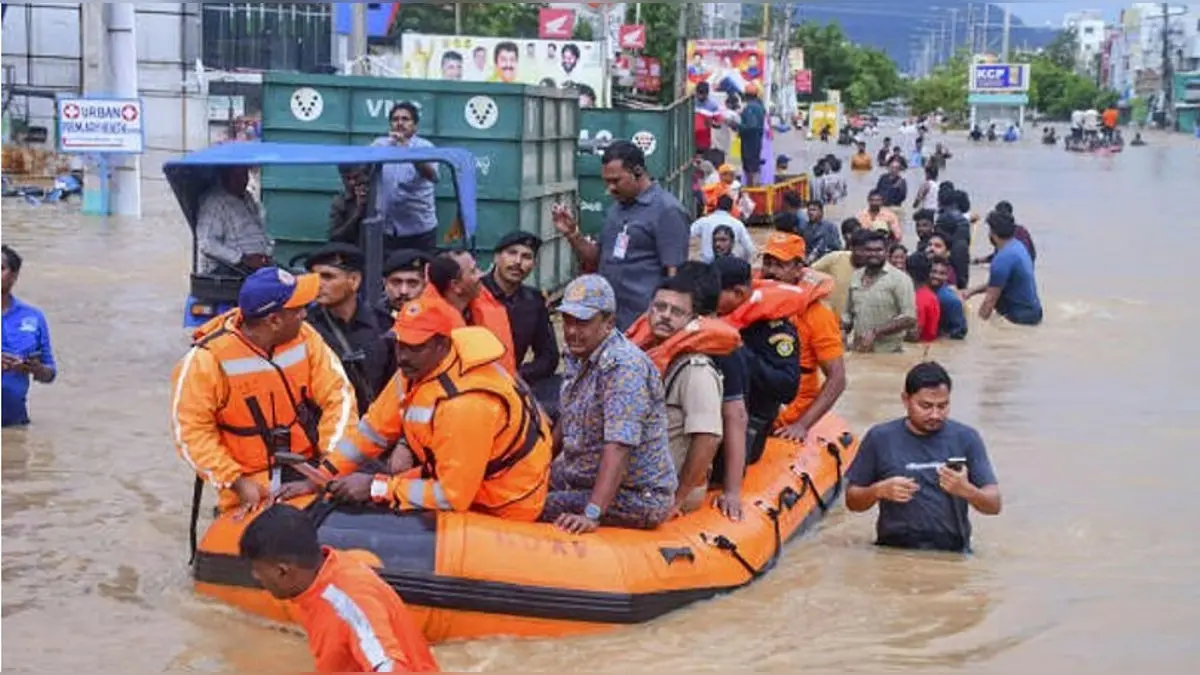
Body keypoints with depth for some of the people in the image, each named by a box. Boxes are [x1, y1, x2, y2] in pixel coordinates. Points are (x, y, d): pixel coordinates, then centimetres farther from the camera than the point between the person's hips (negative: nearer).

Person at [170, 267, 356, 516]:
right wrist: (235, 482, -17)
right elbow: (190, 431, -11)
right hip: (252, 488, -3)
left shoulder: (304, 337, -3)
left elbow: (338, 394, -2)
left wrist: (333, 457, -14)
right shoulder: (207, 359, -14)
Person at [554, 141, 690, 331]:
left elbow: (675, 274, -13)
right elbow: (597, 259, 22)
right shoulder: (616, 208, 16)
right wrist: (572, 234, 5)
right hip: (606, 322, 8)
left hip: (643, 324, -8)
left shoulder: (666, 210, -9)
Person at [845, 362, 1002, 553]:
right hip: (893, 551, 0)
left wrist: (967, 490, -19)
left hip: (951, 552, 0)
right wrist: (879, 490, -9)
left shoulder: (966, 438, 4)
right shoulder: (880, 438, 5)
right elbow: (852, 500, 11)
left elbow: (994, 505, 1)